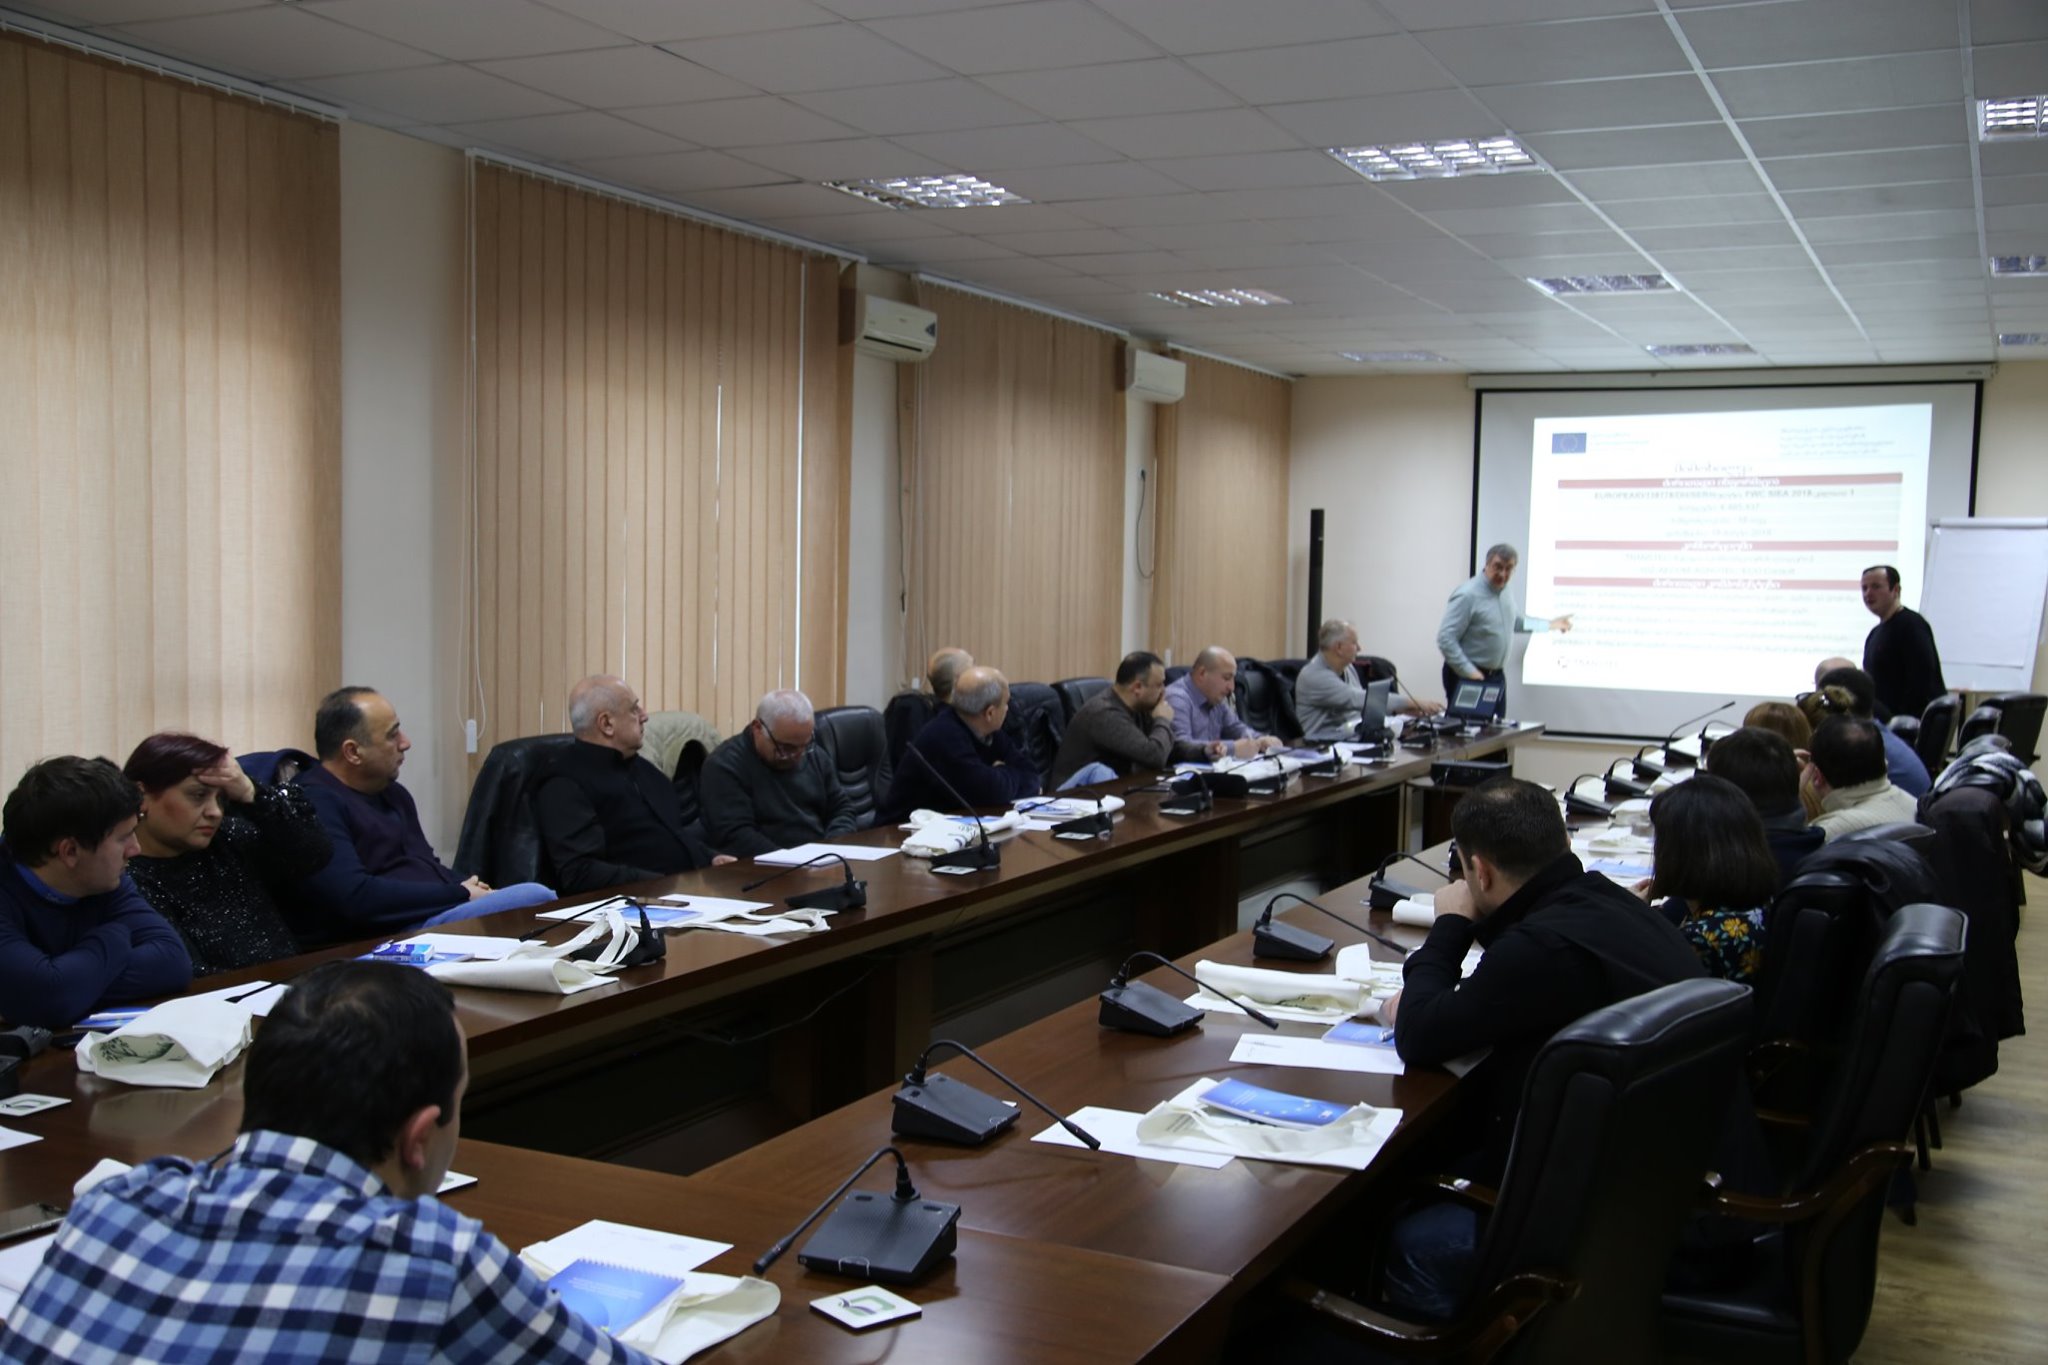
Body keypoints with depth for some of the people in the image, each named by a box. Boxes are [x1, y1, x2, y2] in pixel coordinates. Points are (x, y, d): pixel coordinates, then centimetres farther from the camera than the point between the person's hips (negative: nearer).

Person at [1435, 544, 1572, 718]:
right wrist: (1469, 672, -21)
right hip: (1468, 679, -8)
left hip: (1496, 676, 8)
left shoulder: (1505, 592, 8)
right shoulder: (1468, 595, -18)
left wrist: (1550, 625, 32)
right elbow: (1445, 639, -21)